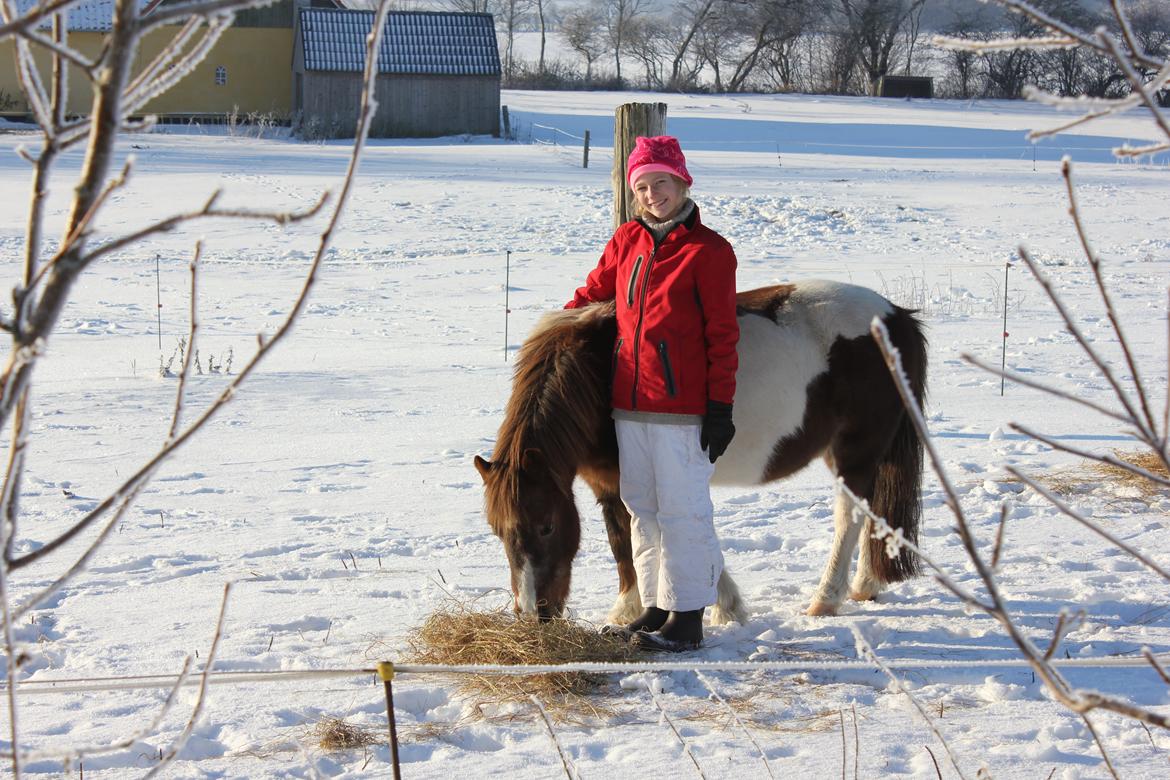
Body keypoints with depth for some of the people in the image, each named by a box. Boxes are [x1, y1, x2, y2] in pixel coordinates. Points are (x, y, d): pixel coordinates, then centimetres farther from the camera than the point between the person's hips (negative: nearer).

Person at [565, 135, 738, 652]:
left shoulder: (708, 250, -7)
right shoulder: (627, 242, 9)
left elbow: (721, 337, -8)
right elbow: (592, 294, 25)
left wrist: (720, 408, -12)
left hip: (681, 406, -6)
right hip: (629, 404, 6)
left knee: (682, 509, -2)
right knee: (642, 509, 12)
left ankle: (687, 618, 5)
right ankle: (655, 609, 22)